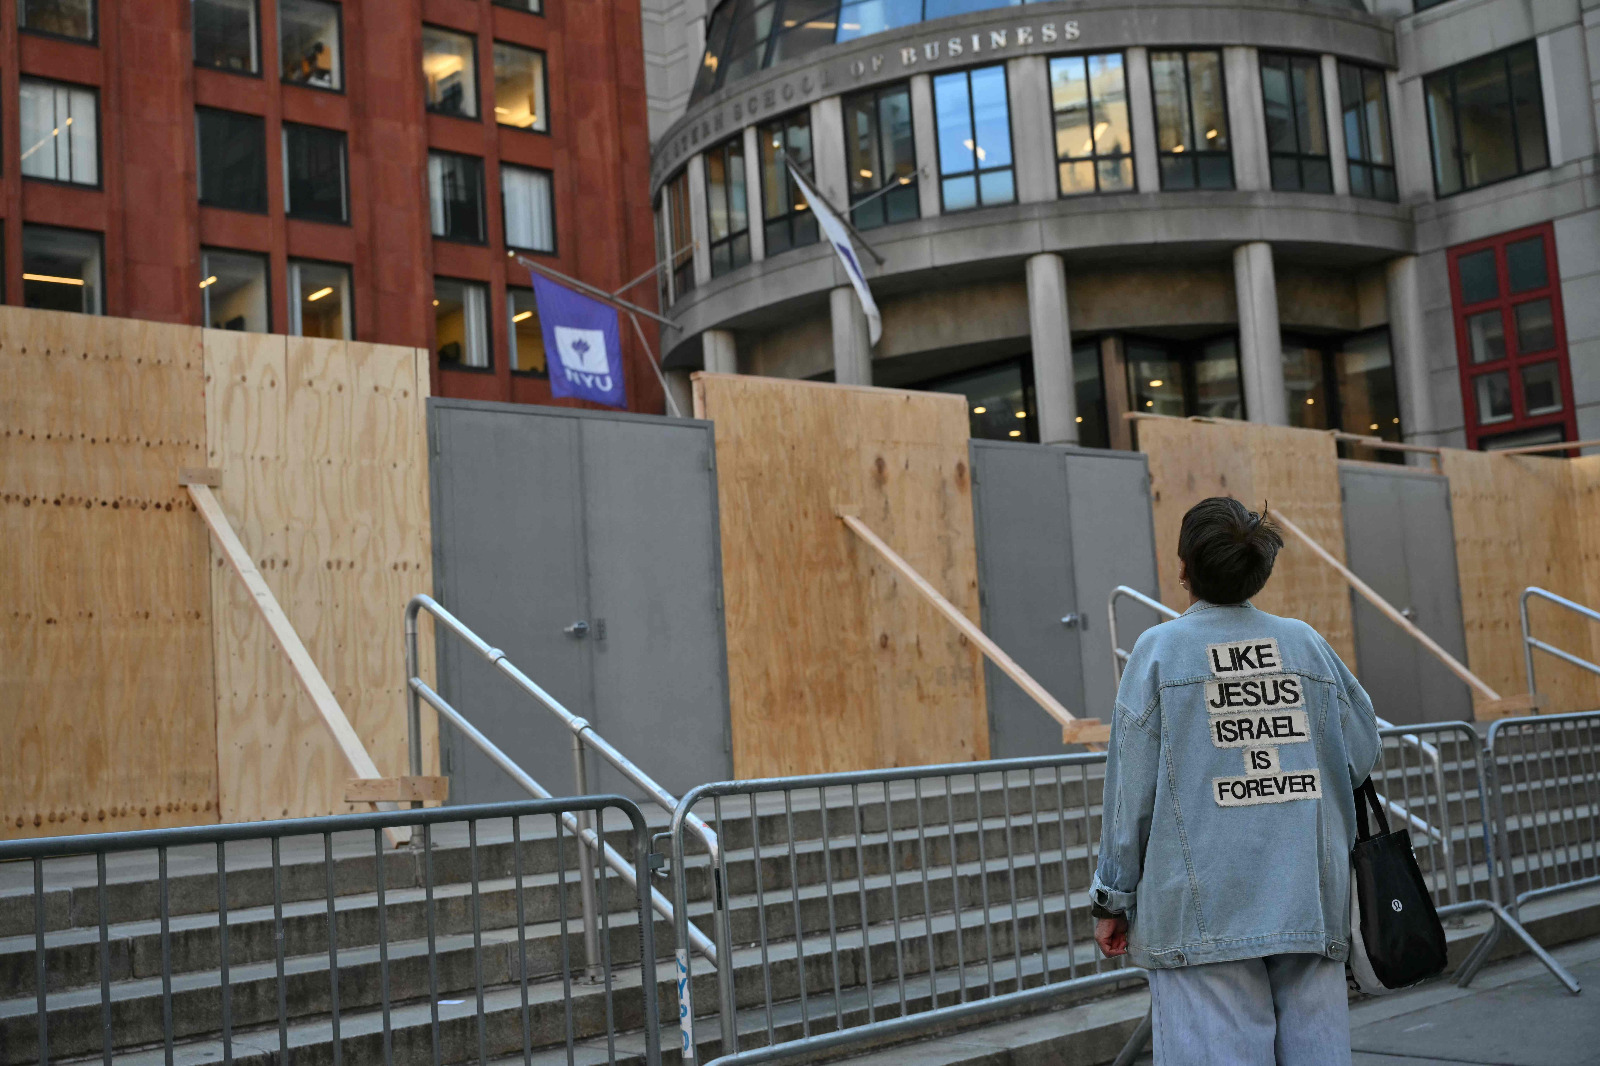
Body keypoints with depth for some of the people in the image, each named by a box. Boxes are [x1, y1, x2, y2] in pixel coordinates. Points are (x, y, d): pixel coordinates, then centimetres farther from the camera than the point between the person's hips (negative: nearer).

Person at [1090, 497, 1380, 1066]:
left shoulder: (1159, 650, -3)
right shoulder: (1306, 643, 7)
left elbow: (1131, 789, -4)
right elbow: (1362, 753, 11)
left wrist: (1112, 900, 4)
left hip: (1204, 908, -3)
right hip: (1309, 904, 4)